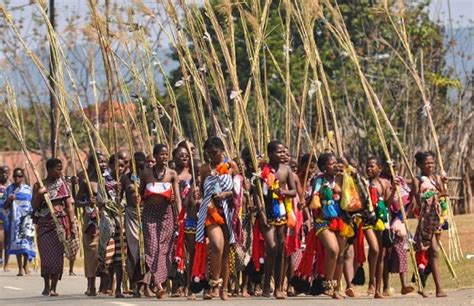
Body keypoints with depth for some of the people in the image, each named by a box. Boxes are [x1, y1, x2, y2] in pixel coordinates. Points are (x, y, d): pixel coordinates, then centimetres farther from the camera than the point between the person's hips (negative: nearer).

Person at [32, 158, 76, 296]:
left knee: (57, 255, -5)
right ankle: (46, 286, 15)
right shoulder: (39, 186, 4)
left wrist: (72, 225, -2)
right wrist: (39, 194, -19)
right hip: (44, 224, 0)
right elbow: (34, 206, -1)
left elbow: (69, 205, 4)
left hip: (60, 223, 0)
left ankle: (53, 288, -1)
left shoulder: (62, 184, 6)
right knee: (46, 255, 1)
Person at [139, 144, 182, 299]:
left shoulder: (172, 174, 2)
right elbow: (140, 194, 16)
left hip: (166, 212, 1)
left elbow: (177, 196, -7)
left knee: (164, 247, 0)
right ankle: (158, 285, -18)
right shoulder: (146, 173, 4)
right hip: (150, 212, -1)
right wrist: (148, 199, -3)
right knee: (152, 247, -11)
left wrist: (180, 214, -20)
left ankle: (160, 279, 11)